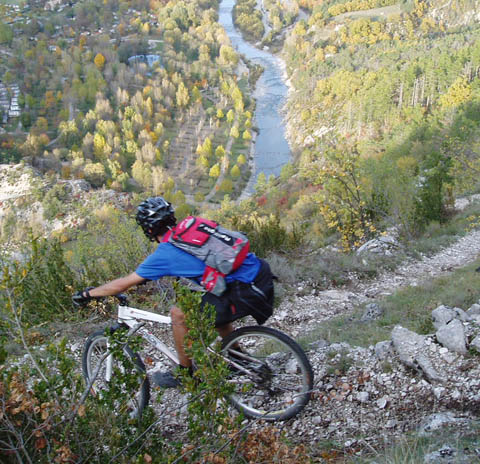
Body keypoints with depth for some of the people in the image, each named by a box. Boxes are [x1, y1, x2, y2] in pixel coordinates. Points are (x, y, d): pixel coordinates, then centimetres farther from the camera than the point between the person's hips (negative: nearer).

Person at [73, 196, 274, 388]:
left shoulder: (166, 253, -7)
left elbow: (124, 283, 2)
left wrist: (86, 294, 15)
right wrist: (144, 276, 44)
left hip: (248, 290, -9)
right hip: (260, 269, 9)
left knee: (179, 313, -3)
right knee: (214, 307, 31)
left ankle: (185, 374, 16)